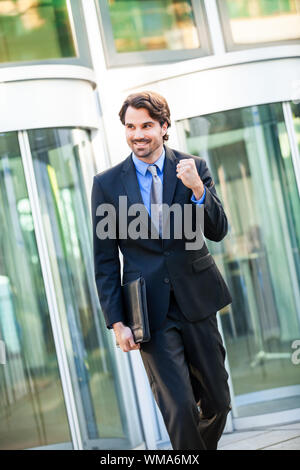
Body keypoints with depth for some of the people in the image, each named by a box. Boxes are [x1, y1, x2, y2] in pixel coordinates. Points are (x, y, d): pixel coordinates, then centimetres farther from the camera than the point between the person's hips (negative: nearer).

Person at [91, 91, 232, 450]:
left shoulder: (193, 168, 2)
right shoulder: (107, 184, 0)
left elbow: (218, 232, -4)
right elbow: (105, 261, 2)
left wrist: (197, 189, -22)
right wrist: (117, 322, -3)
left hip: (196, 300, 2)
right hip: (149, 310, -2)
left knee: (217, 401, 13)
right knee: (179, 408, -9)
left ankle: (207, 447, 39)